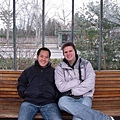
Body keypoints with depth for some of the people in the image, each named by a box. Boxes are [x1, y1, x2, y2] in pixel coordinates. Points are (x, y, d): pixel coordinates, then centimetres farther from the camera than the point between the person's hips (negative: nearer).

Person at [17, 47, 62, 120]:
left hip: (49, 103, 0)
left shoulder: (53, 71, 24)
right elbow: (21, 85, 29)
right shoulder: (28, 71, 27)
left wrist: (56, 96, 2)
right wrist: (24, 92, 9)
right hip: (29, 102, 1)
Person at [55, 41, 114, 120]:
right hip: (69, 98, 3)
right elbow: (61, 87, -4)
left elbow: (90, 84, -5)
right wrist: (78, 81, -6)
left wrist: (73, 91, -10)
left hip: (84, 97, -2)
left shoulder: (86, 64, 7)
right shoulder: (59, 68, 9)